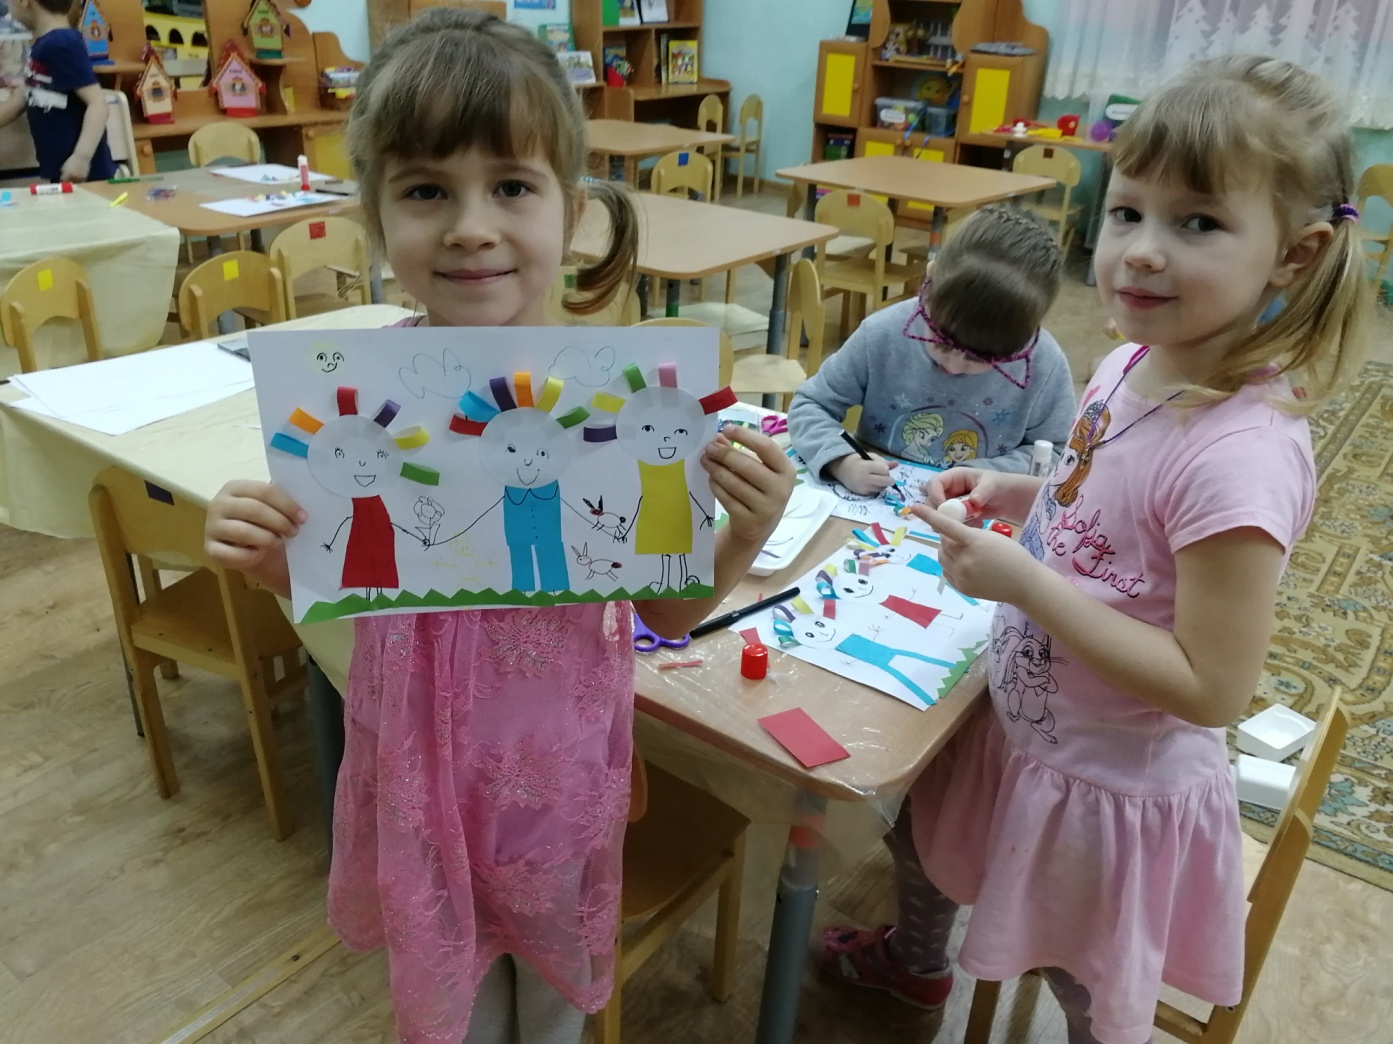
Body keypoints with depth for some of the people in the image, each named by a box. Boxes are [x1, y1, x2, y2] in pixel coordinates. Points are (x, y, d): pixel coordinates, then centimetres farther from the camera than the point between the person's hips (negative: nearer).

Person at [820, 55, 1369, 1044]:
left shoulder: (1243, 452, -34)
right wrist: (1019, 492, -8)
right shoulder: (1132, 366, -9)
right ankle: (915, 961, 65)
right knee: (916, 836, 32)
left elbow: (1212, 688, -29)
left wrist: (1023, 583, -33)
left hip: (1115, 792, -8)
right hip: (1022, 731, 8)